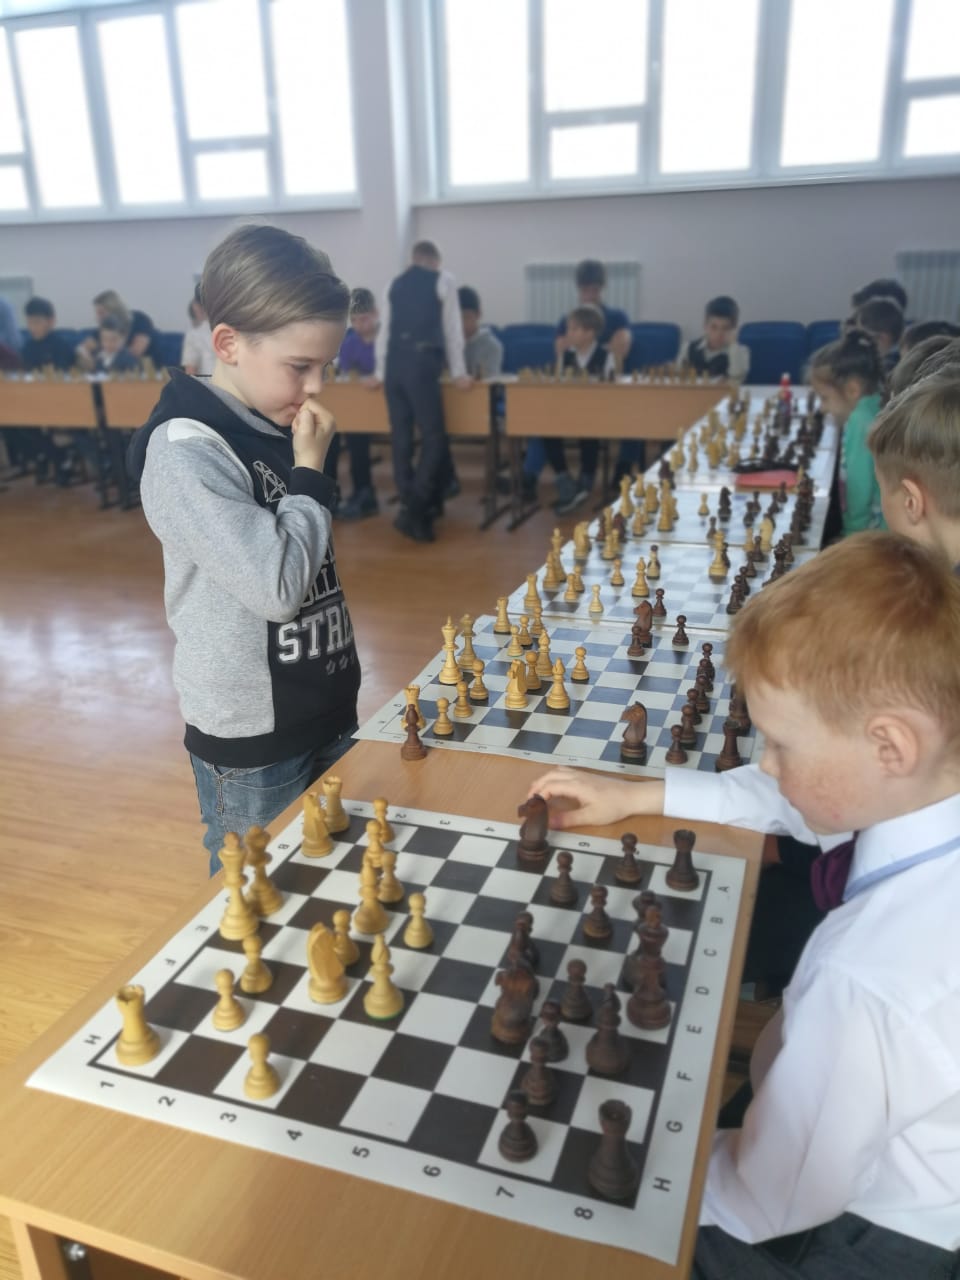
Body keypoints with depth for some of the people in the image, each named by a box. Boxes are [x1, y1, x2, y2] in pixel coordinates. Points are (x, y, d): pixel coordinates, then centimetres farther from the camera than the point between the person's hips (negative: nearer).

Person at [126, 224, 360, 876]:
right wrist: (309, 472, -17)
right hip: (252, 733, -7)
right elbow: (277, 585, -26)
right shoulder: (185, 451, -20)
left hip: (326, 706, 7)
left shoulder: (281, 428, 4)